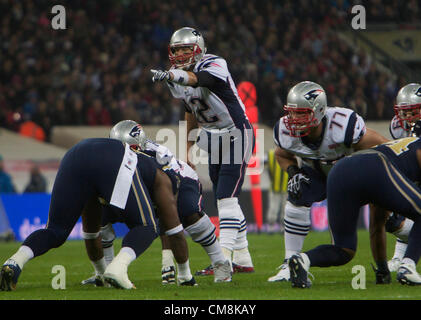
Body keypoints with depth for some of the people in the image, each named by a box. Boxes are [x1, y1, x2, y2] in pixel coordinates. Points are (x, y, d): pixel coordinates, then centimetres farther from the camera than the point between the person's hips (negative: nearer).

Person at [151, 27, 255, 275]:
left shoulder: (214, 65, -19)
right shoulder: (180, 80, 6)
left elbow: (197, 78, -43)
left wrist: (171, 75, -62)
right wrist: (188, 151, 19)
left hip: (236, 135, -9)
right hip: (212, 142, 9)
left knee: (227, 199, -16)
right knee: (225, 201, 12)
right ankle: (243, 259, 21)